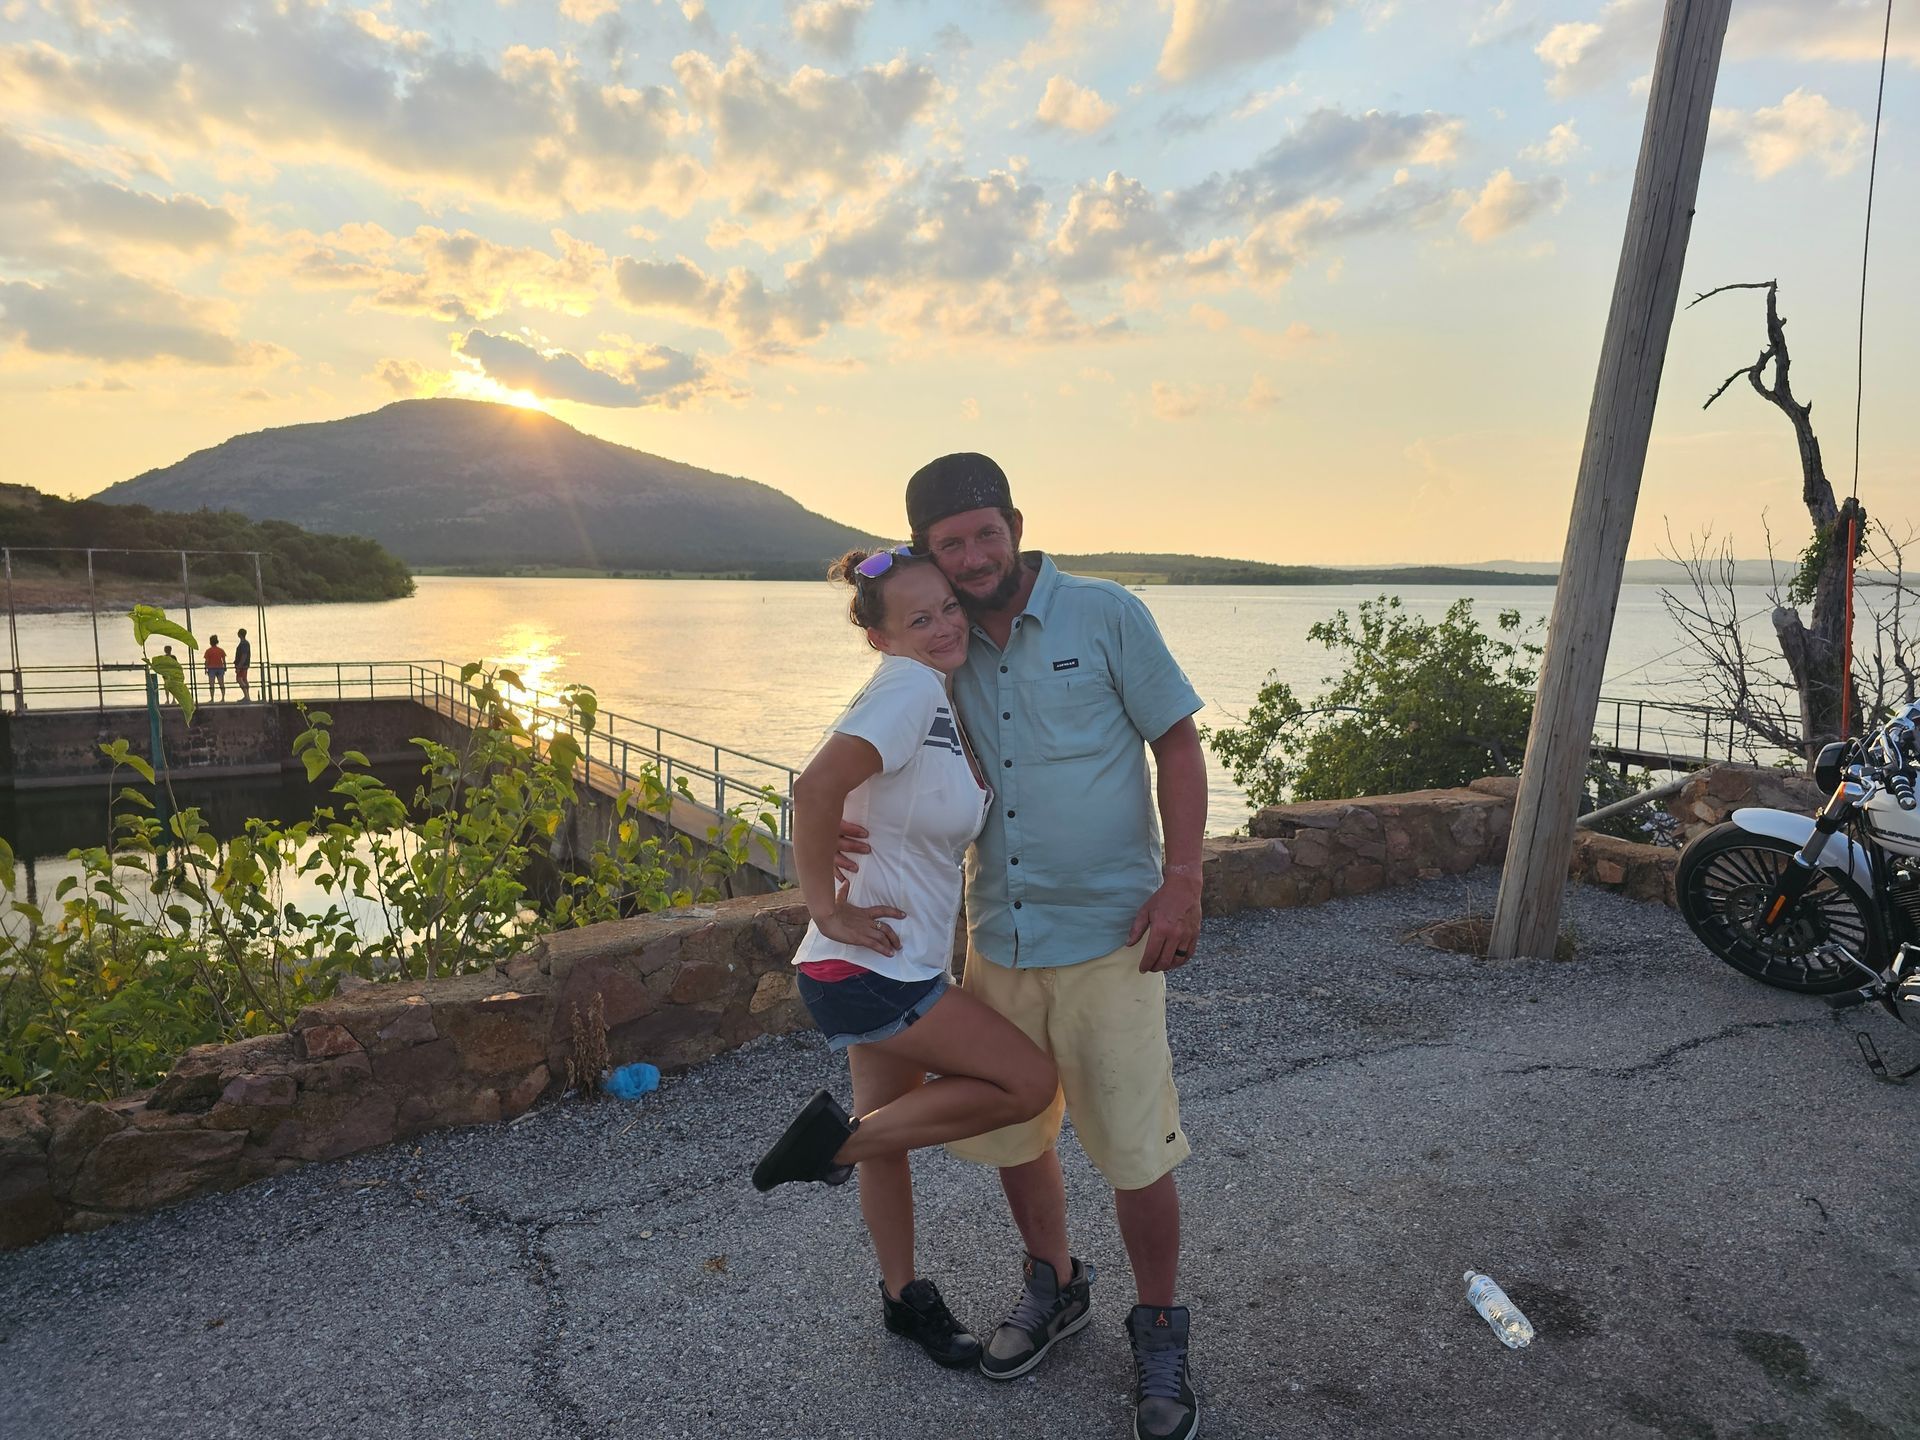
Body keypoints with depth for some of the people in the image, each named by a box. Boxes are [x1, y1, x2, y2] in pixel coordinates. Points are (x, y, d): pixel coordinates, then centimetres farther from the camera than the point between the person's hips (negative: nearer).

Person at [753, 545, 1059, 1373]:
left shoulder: (937, 696, 9)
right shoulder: (908, 685, -20)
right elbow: (817, 786, -32)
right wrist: (825, 907, -23)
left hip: (896, 968, 9)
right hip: (867, 970, -9)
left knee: (889, 1134, 21)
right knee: (1030, 1083, -3)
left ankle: (904, 1298, 41)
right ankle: (834, 1140, 4)